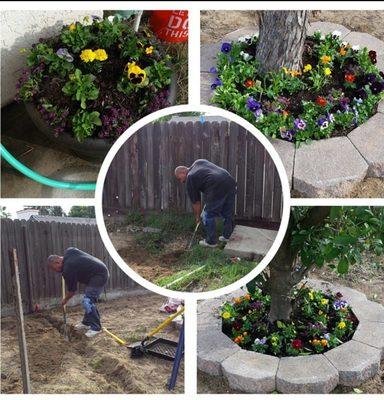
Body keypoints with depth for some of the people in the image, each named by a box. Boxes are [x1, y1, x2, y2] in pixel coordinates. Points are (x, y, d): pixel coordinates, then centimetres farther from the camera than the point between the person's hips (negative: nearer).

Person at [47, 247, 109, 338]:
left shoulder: (68, 269, -18)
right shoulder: (68, 251, 4)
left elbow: (72, 290, -7)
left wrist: (65, 300, 14)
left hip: (99, 276, -11)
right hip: (102, 269, 11)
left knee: (87, 301, -12)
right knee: (88, 298, 18)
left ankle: (96, 327, -5)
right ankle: (87, 322, 28)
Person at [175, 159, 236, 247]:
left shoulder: (190, 179, 7)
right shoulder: (198, 162, 24)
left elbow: (195, 202, 13)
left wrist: (197, 217, 27)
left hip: (218, 188, -8)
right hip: (230, 181, 8)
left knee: (209, 216, 10)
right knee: (228, 213, 21)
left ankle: (211, 242, 21)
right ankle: (226, 236, 34)